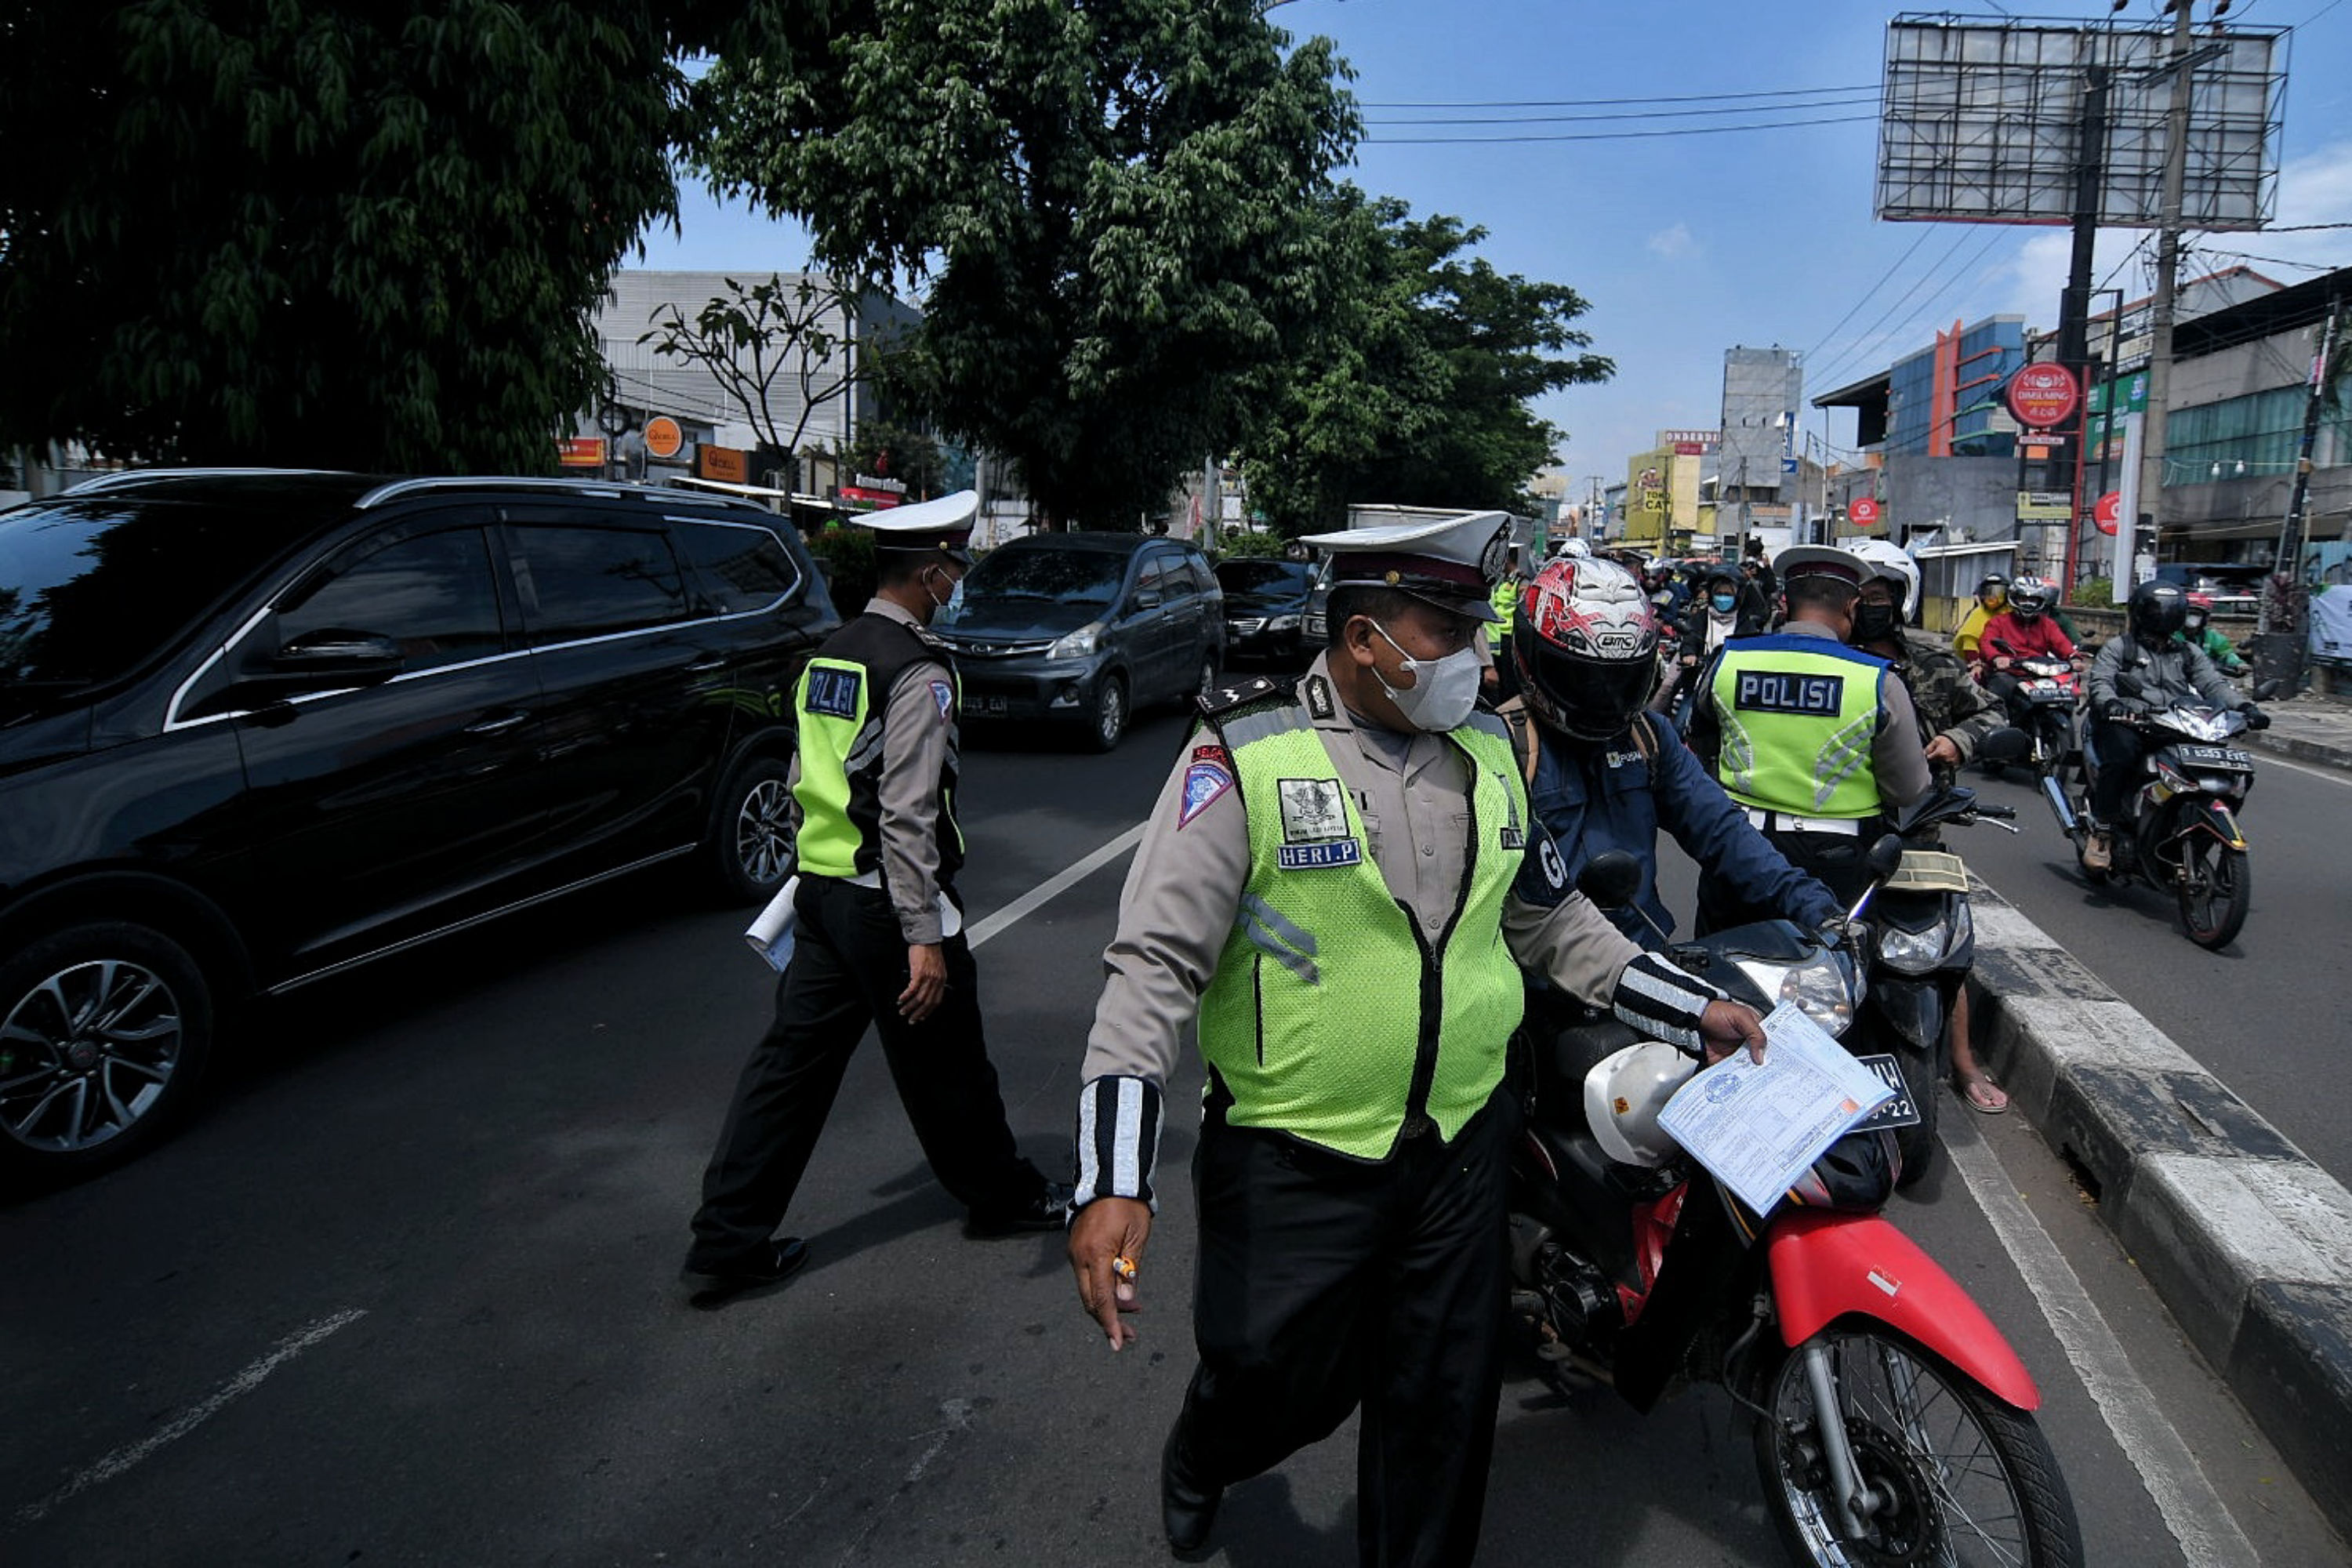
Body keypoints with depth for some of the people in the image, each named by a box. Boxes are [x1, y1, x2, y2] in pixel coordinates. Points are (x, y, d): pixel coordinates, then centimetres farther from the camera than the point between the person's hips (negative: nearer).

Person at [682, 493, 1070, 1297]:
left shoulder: (828, 656, 10)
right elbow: (906, 816, -22)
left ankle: (728, 1239, 14)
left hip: (820, 890, 8)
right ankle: (1000, 1194, 31)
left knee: (793, 1057, 10)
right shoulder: (918, 672, -17)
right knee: (943, 1059, 10)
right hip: (884, 899, -8)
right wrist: (924, 937, -20)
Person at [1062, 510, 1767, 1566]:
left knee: (1444, 1413, 15)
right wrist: (1112, 1179, -26)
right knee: (1277, 1388, 13)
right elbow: (1158, 961, -18)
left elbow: (1551, 918, 16)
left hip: (1459, 1150, 5)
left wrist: (1693, 1010, 10)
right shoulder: (1247, 754, -15)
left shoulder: (1487, 750, 3)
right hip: (1293, 1164, -4)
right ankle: (1199, 1461, 49)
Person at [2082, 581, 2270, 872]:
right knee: (2120, 759, -37)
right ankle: (2100, 834, -25)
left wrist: (2244, 707, -7)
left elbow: (2214, 684, 13)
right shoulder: (2117, 648, 14)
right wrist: (2109, 702, -27)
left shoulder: (2190, 653, 26)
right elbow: (2100, 681, -3)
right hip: (2128, 722, -4)